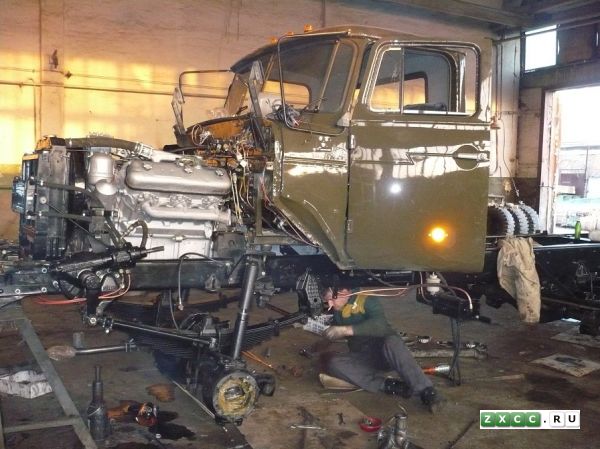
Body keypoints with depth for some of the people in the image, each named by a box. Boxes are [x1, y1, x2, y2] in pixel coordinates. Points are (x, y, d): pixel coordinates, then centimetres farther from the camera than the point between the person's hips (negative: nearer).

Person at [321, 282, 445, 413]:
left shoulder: (367, 300, -8)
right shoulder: (337, 311, 11)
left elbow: (379, 324, -27)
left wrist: (347, 330, -32)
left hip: (385, 353, -5)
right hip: (362, 358, 5)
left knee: (391, 341, -40)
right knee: (332, 364, -24)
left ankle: (427, 392, -41)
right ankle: (388, 385, -29)